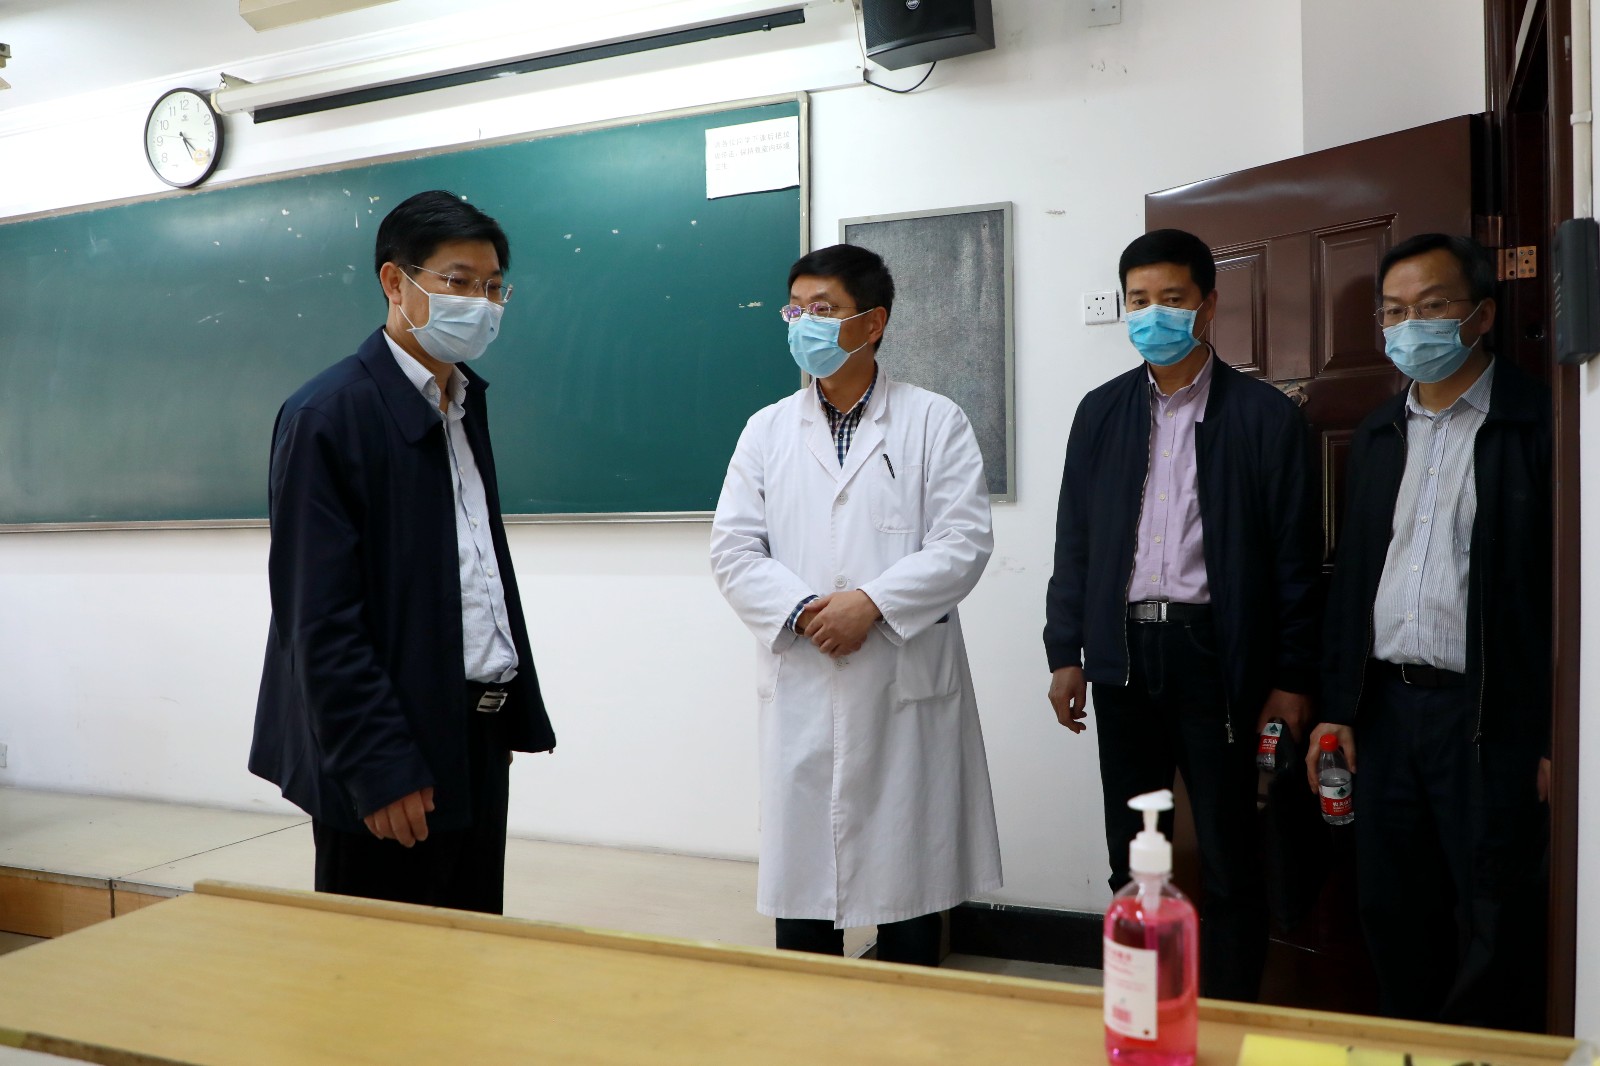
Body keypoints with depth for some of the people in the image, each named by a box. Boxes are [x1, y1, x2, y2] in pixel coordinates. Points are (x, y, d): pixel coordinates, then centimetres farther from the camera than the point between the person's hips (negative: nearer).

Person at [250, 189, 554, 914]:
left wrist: (511, 712, 13)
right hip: (388, 772, -7)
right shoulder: (327, 414, -12)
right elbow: (320, 618, -15)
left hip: (475, 744, 7)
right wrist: (381, 770, -17)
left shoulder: (464, 400, 12)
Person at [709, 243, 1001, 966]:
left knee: (908, 872, 7)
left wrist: (873, 603, -17)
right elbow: (734, 549, 4)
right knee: (800, 872, 8)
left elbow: (964, 541, -6)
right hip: (800, 685, 2)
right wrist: (801, 611, -12)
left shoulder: (935, 424, 2)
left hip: (907, 687, -2)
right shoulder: (767, 430, 10)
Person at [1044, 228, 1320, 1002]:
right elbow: (1075, 540, 8)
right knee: (1131, 854, 12)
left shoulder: (1264, 415, -1)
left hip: (1217, 653, -3)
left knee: (1230, 859, 5)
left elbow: (1293, 555, -2)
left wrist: (1292, 678, -4)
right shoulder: (1101, 412, 9)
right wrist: (1065, 653, 4)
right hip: (1124, 651, 3)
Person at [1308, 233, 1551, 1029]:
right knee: (1390, 911, 13)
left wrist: (1559, 736, -12)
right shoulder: (1376, 435, 12)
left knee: (1493, 926, 5)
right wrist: (1336, 708, 8)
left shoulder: (1538, 425, -6)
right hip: (1385, 705, 5)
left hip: (1489, 716, -5)